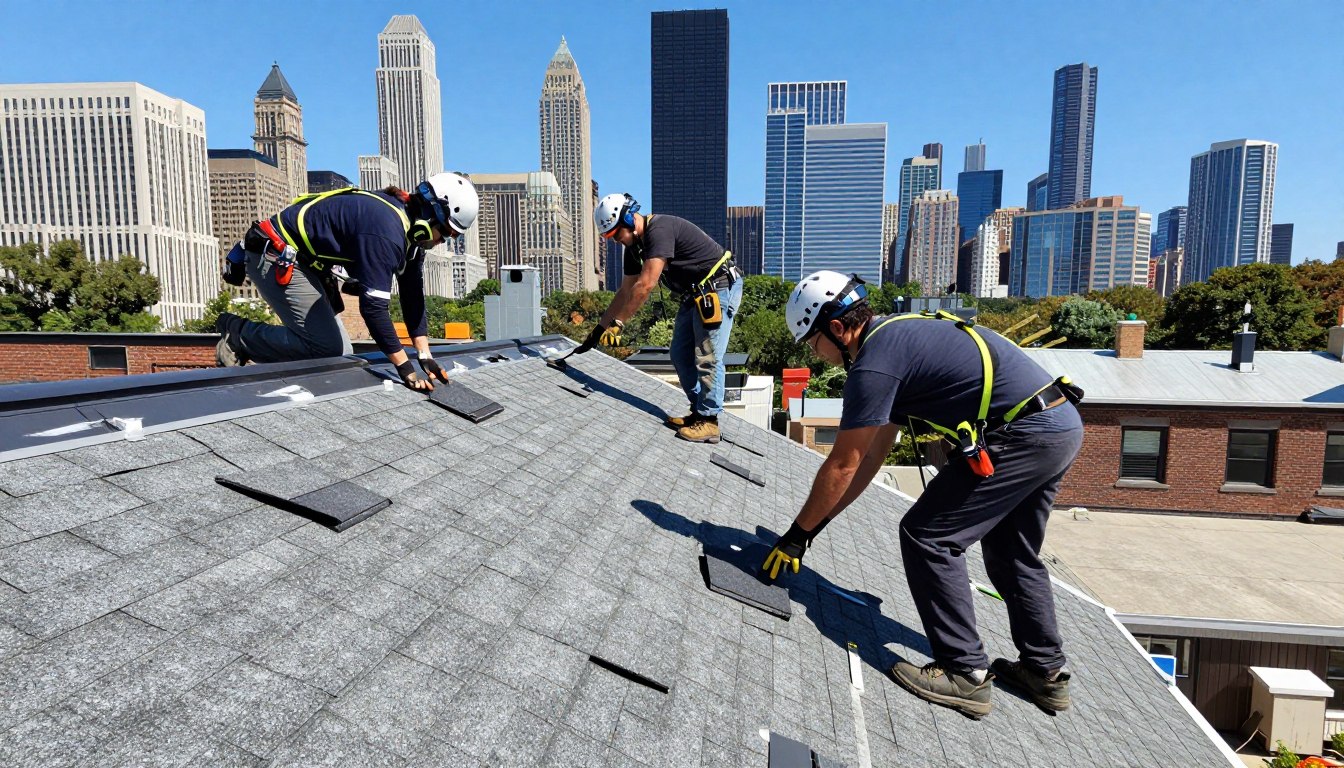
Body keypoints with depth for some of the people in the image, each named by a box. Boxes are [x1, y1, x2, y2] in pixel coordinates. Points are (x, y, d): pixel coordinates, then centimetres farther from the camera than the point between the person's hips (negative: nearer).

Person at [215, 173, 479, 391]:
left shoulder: (411, 233, 0)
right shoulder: (385, 233, -31)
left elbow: (413, 296, 1)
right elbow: (373, 307, -33)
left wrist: (426, 357, -5)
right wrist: (406, 369, -28)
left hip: (306, 262, 10)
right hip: (276, 257, -9)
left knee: (341, 355, 3)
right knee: (326, 346, -18)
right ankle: (238, 333, -1)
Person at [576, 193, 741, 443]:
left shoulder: (660, 229, -23)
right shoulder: (635, 245, 7)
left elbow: (646, 285, -29)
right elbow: (626, 291, 12)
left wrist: (617, 322, -24)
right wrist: (600, 328, 11)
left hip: (720, 288, -10)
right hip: (694, 294, 10)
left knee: (707, 358, -10)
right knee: (681, 355, 10)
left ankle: (709, 422, -3)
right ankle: (699, 412, 18)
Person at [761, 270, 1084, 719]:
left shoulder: (873, 364, -14)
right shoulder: (897, 336, 17)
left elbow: (843, 466, -9)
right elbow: (872, 455, 18)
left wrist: (798, 534, 2)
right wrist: (819, 521, 19)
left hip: (1022, 436, -11)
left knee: (927, 538, -2)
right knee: (1011, 553, 23)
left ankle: (965, 674, 7)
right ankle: (1045, 673, 35)